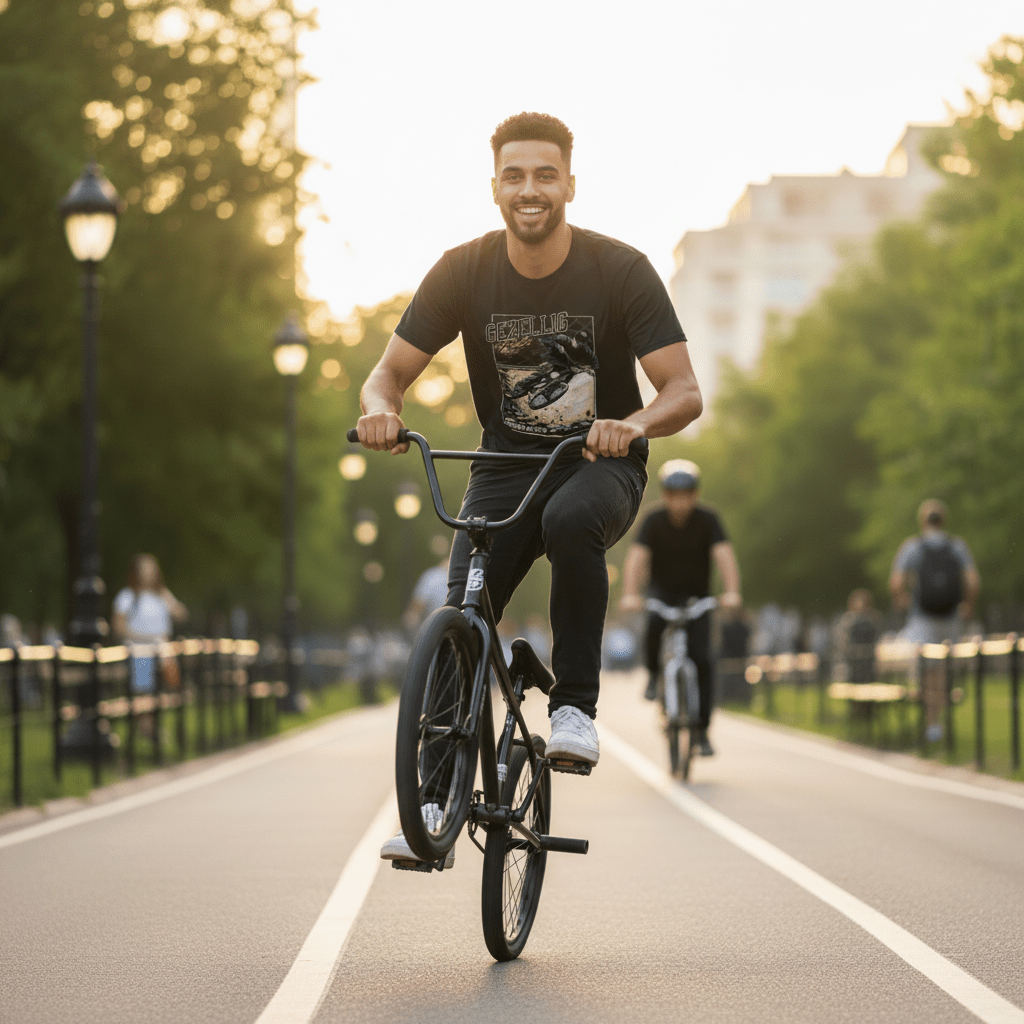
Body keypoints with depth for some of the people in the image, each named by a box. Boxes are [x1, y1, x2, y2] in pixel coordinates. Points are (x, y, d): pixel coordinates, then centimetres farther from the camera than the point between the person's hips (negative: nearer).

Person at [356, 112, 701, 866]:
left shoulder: (620, 271, -13)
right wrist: (381, 408, -28)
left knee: (570, 521, -38)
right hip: (506, 463, 2)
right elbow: (390, 372, -3)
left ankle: (575, 705, -25)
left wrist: (633, 423, -39)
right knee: (459, 618, -16)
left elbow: (685, 392, -17)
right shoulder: (463, 273, -7)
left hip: (601, 465, -2)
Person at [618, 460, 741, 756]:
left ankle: (701, 730, -4)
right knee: (655, 622, -35)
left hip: (696, 595, 0)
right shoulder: (654, 521, -16)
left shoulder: (707, 519, -15)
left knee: (701, 659, -13)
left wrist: (731, 592, -44)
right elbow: (636, 557, -27)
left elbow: (724, 554, -28)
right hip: (662, 590, 0)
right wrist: (629, 595, -43)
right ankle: (653, 673, -6)